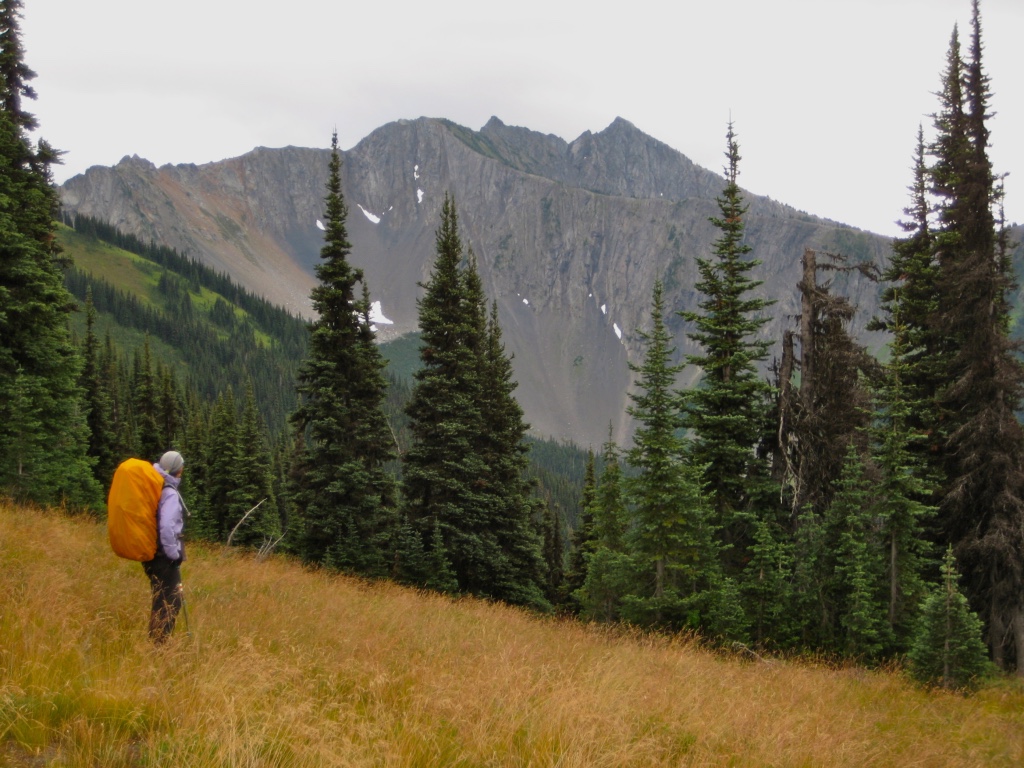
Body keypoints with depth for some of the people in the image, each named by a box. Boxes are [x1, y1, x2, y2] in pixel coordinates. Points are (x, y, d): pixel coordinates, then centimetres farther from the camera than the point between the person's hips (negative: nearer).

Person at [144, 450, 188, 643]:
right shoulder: (170, 493, -17)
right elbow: (167, 527, -29)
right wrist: (174, 554, -18)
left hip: (150, 553, 9)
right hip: (164, 556, -9)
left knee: (161, 600, 19)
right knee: (170, 602, -3)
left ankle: (154, 643, 24)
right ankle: (157, 645, -4)